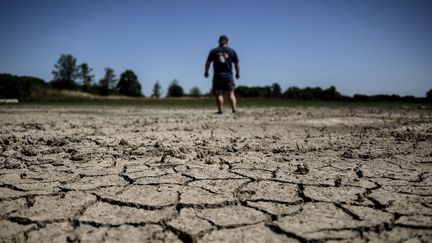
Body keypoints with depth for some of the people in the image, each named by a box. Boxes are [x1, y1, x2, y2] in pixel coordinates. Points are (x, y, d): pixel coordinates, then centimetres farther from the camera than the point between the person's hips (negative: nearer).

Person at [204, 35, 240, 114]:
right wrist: (238, 73, 20)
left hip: (218, 75, -1)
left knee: (219, 94, 0)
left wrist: (206, 72, 17)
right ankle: (234, 109, -4)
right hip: (228, 75, 1)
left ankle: (220, 110, -5)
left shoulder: (214, 51, 4)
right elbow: (237, 63, 8)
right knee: (231, 93, 5)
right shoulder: (232, 51, 6)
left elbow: (208, 63, 5)